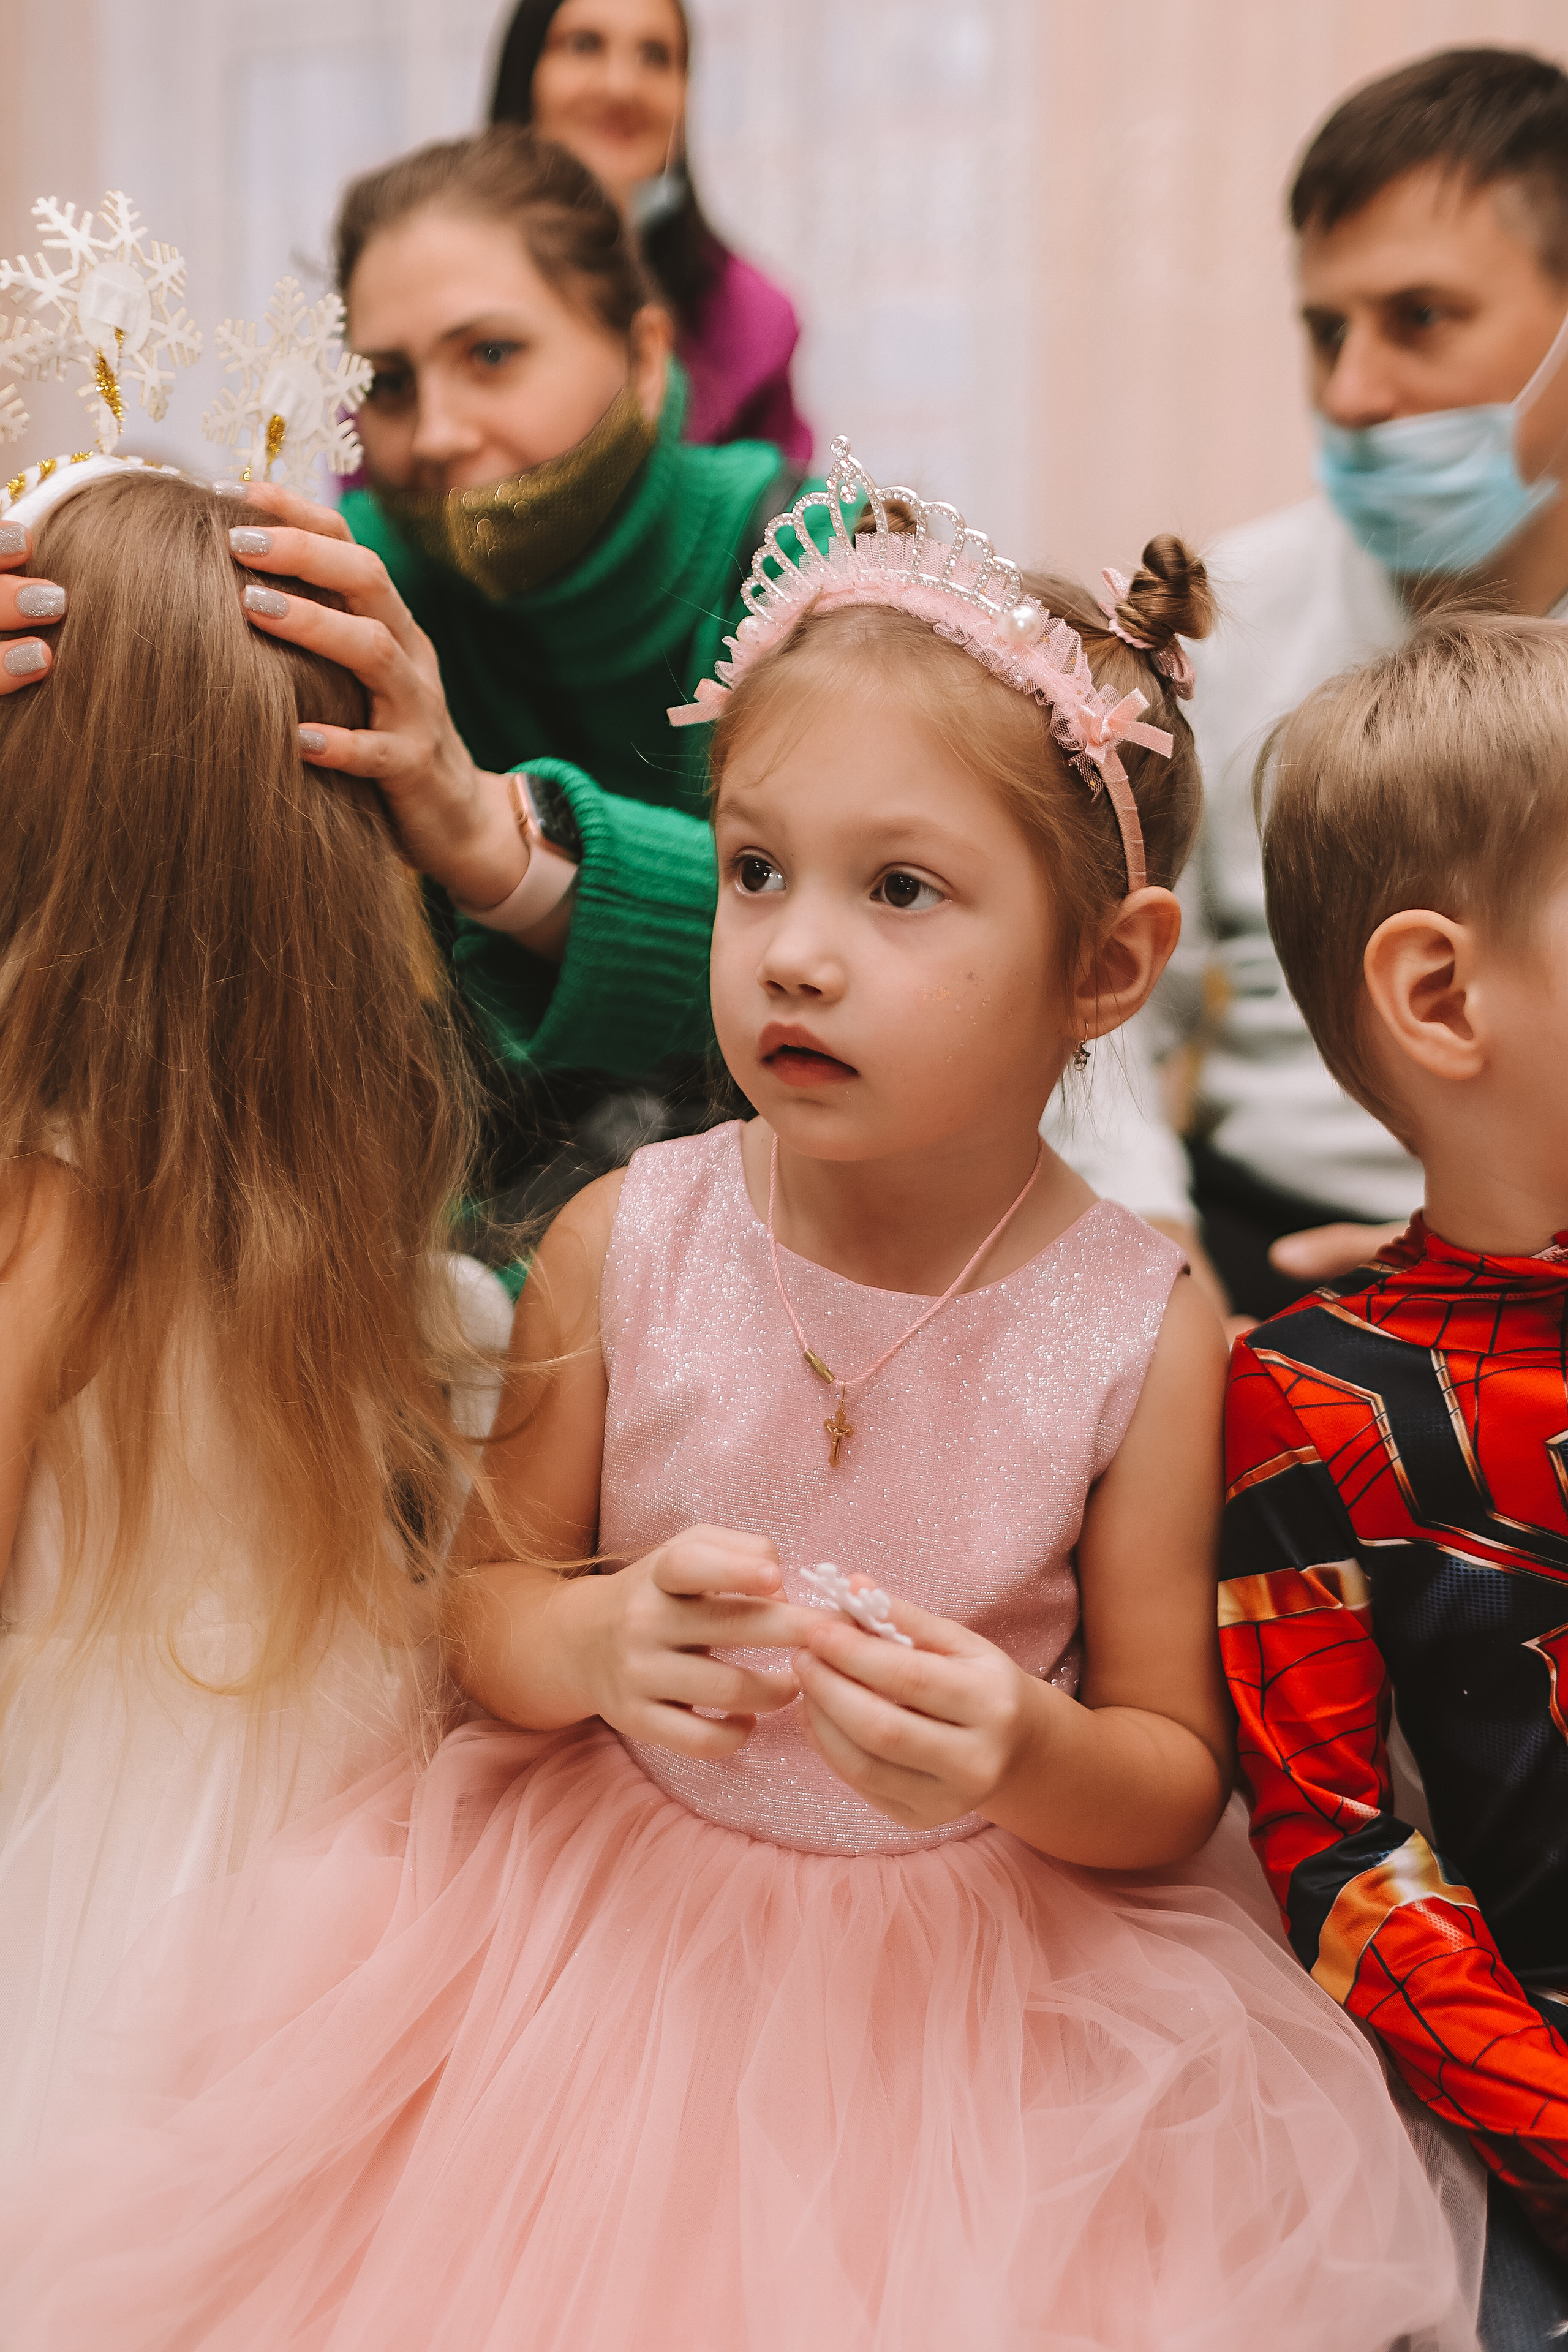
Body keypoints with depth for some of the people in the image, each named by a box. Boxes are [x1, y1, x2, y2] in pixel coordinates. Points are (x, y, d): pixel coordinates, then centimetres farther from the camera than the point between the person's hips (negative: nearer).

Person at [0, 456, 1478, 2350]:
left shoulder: (1141, 1335, -15)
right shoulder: (622, 1245, -11)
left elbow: (1176, 1776, -6)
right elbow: (484, 1605, 0)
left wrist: (1031, 1757, -28)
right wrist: (592, 1644, -23)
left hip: (966, 1963, -1)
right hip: (607, 1911, 1)